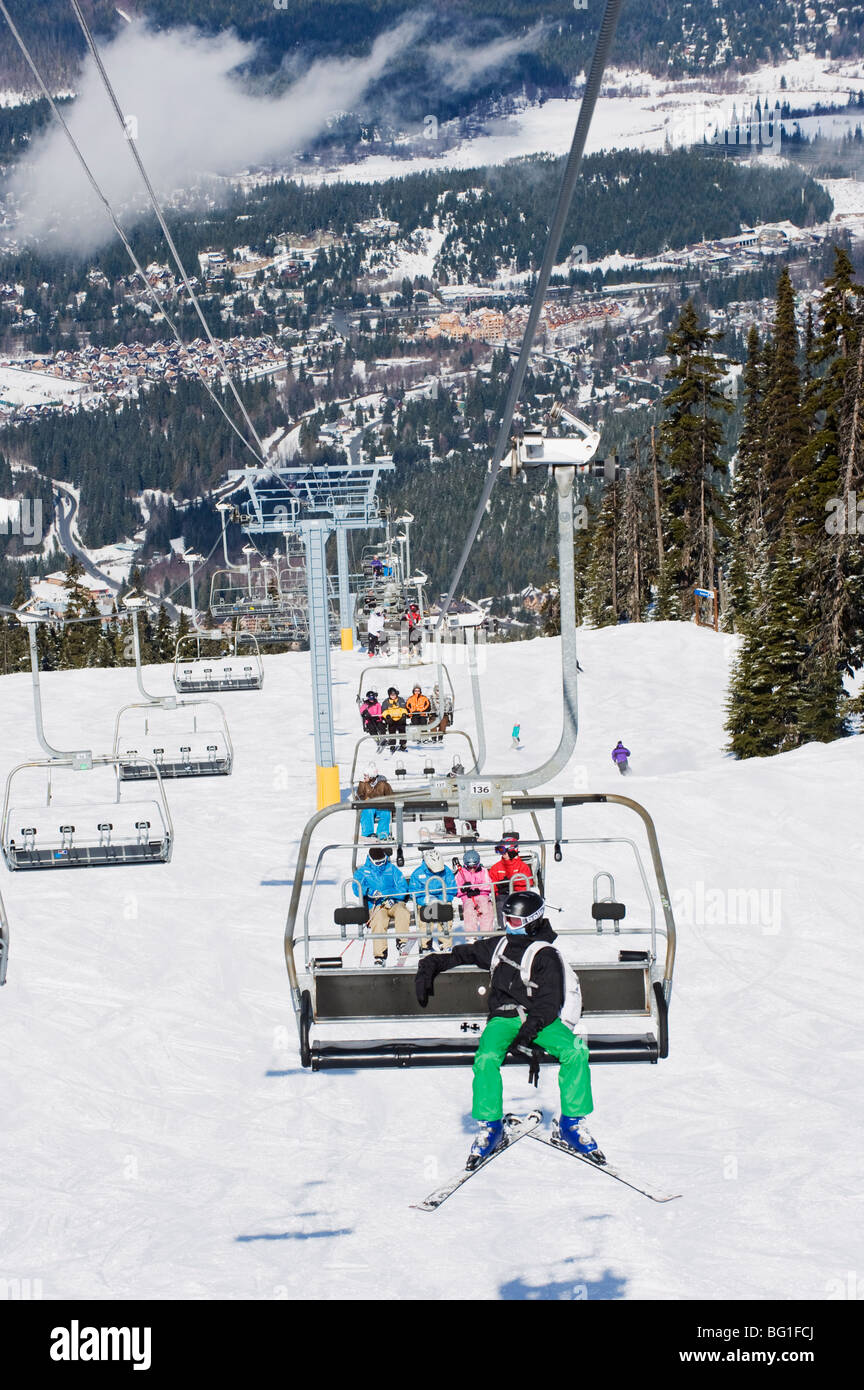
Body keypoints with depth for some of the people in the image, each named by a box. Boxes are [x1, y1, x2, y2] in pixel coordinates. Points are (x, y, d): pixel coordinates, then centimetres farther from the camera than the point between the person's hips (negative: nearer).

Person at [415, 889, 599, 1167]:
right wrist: (428, 968, 12)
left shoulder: (546, 955, -2)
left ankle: (572, 1124, -19)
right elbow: (460, 954, 24)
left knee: (575, 1051, -30)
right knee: (486, 1059, -30)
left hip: (540, 1019, -2)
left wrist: (529, 1030, -27)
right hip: (503, 1017, 3)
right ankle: (490, 1127, -14)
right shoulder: (498, 946, 13)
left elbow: (549, 1002, -11)